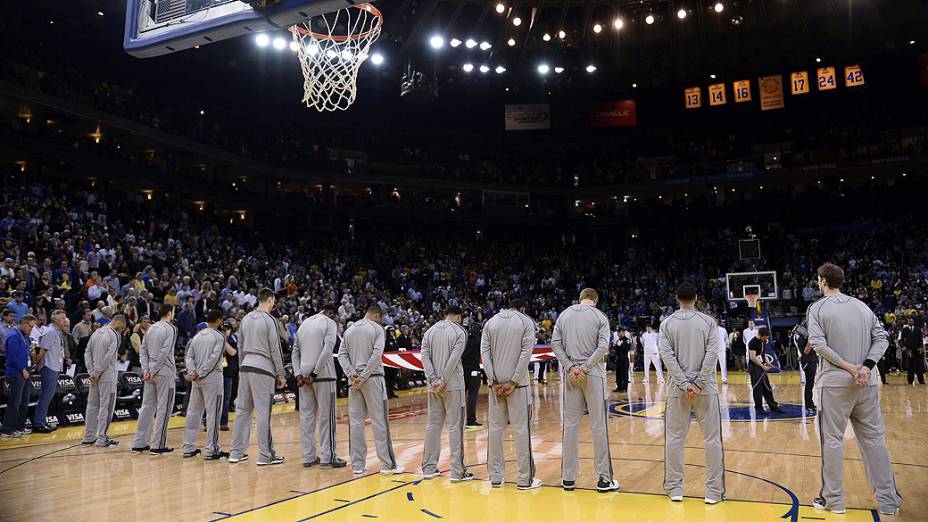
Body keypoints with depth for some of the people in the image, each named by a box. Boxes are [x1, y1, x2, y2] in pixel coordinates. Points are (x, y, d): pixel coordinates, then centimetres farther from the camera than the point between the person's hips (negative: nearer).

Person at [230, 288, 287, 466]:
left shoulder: (246, 319, 11)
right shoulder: (270, 320, -9)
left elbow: (240, 346, 17)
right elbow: (275, 350, -9)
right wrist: (280, 375, -3)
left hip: (246, 367, 7)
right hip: (263, 369, -7)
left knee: (242, 410, 11)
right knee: (263, 413, -3)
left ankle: (236, 452, 16)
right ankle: (265, 455, 3)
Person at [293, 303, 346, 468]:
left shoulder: (304, 324, 18)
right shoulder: (329, 323, -2)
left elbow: (295, 352, 14)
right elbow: (327, 350, -15)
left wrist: (298, 374, 5)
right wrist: (315, 373, -15)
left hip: (304, 375, 6)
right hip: (323, 375, -6)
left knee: (306, 415, 9)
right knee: (326, 416, 0)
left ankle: (308, 457, 12)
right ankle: (328, 457, 3)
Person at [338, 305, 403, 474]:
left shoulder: (349, 329, 13)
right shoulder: (377, 329, -3)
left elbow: (342, 354, 6)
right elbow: (376, 355, -14)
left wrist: (352, 375, -3)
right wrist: (363, 377, -12)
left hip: (354, 379, 5)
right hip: (373, 378, -5)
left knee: (355, 421, 7)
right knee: (379, 421, -1)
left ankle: (357, 464, 11)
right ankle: (387, 464, 2)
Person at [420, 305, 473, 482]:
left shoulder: (430, 331, 9)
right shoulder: (459, 332, -5)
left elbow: (424, 357, 0)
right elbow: (454, 359, -14)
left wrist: (434, 380, -5)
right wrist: (443, 381, -11)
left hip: (434, 386, 5)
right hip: (453, 384, -5)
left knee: (433, 425, 11)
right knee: (455, 426, 0)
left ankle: (429, 468, 16)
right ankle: (457, 471, 3)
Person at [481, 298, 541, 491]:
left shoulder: (491, 322, 9)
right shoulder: (526, 322, 0)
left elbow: (485, 352, 1)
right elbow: (526, 353, -9)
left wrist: (493, 381, -3)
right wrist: (513, 382, -9)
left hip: (496, 383, 3)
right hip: (517, 382, -3)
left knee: (495, 428, 9)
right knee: (521, 429, 2)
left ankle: (496, 476, 13)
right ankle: (525, 479, 6)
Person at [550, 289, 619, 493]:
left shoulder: (564, 315, 8)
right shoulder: (600, 316, -2)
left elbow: (555, 343, 1)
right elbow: (603, 347, -12)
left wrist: (570, 367, -5)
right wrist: (585, 368, -12)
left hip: (570, 375, 3)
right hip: (593, 375, -3)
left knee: (570, 425, 7)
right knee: (598, 426, 2)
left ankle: (568, 477, 12)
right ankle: (604, 478, 7)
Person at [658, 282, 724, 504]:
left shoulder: (667, 323, 1)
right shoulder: (708, 321, 0)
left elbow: (667, 356, -7)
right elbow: (712, 354, -10)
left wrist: (684, 384, -9)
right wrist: (698, 384, -10)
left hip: (678, 388, 1)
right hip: (705, 388, -1)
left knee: (674, 438, 8)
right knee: (712, 439, 7)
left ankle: (675, 489, 14)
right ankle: (714, 491, 10)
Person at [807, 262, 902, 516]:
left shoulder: (817, 308, -3)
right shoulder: (862, 306, 11)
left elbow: (819, 344, -13)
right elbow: (881, 338, 4)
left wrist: (848, 367, -12)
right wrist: (866, 366, -6)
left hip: (834, 383, -4)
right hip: (866, 383, 4)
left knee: (832, 439, 3)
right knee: (874, 438, 11)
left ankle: (833, 500, 10)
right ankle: (889, 500, 18)